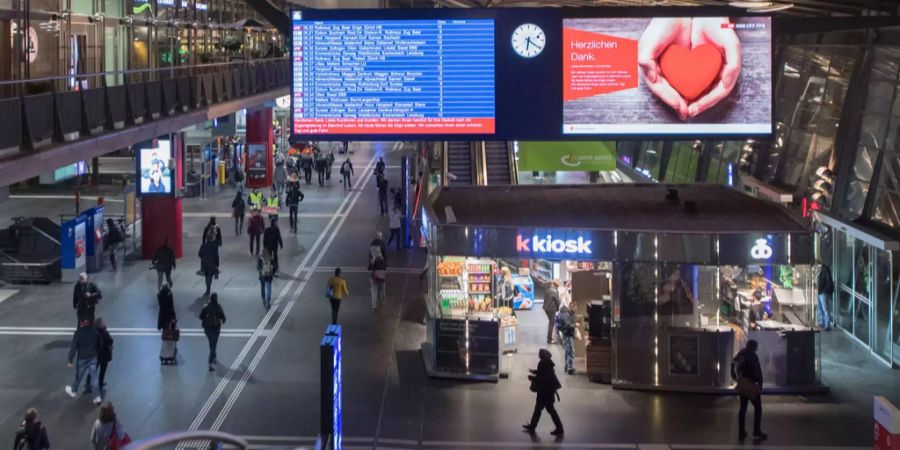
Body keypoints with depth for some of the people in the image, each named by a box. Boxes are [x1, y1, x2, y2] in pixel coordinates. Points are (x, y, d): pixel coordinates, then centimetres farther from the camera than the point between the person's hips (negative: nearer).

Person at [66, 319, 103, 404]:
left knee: (78, 376, 18)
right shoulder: (95, 331, -11)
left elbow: (73, 347, -20)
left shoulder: (78, 333, -23)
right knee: (94, 376, 9)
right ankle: (98, 396, 8)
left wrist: (70, 360, -11)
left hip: (82, 359, -3)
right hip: (93, 358, 3)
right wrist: (97, 354, 17)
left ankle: (73, 391, 42)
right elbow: (99, 345, 2)